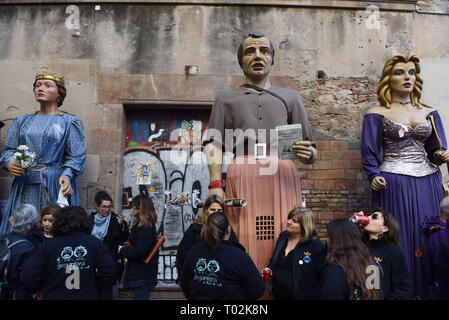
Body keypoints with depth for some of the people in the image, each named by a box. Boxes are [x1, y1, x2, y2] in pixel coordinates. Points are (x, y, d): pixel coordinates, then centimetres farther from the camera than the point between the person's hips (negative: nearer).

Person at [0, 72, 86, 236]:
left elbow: (76, 156, -3)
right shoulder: (22, 121, 17)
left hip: (56, 185, -4)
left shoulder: (70, 122, 3)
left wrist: (66, 175, -20)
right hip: (24, 185, 4)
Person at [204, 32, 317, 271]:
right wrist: (215, 184, -8)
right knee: (246, 243, -6)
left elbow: (310, 152, 19)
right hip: (242, 174, -1)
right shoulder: (226, 99, 22)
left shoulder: (290, 97, 24)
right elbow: (213, 144, 7)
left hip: (283, 174, 1)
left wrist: (308, 153, -5)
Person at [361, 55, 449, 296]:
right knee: (398, 237, -2)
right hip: (394, 184, -4)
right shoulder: (377, 114, 1)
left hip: (427, 183, 4)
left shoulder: (429, 113, 13)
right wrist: (374, 175, -17)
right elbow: (369, 152, -2)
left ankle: (426, 289, 19)